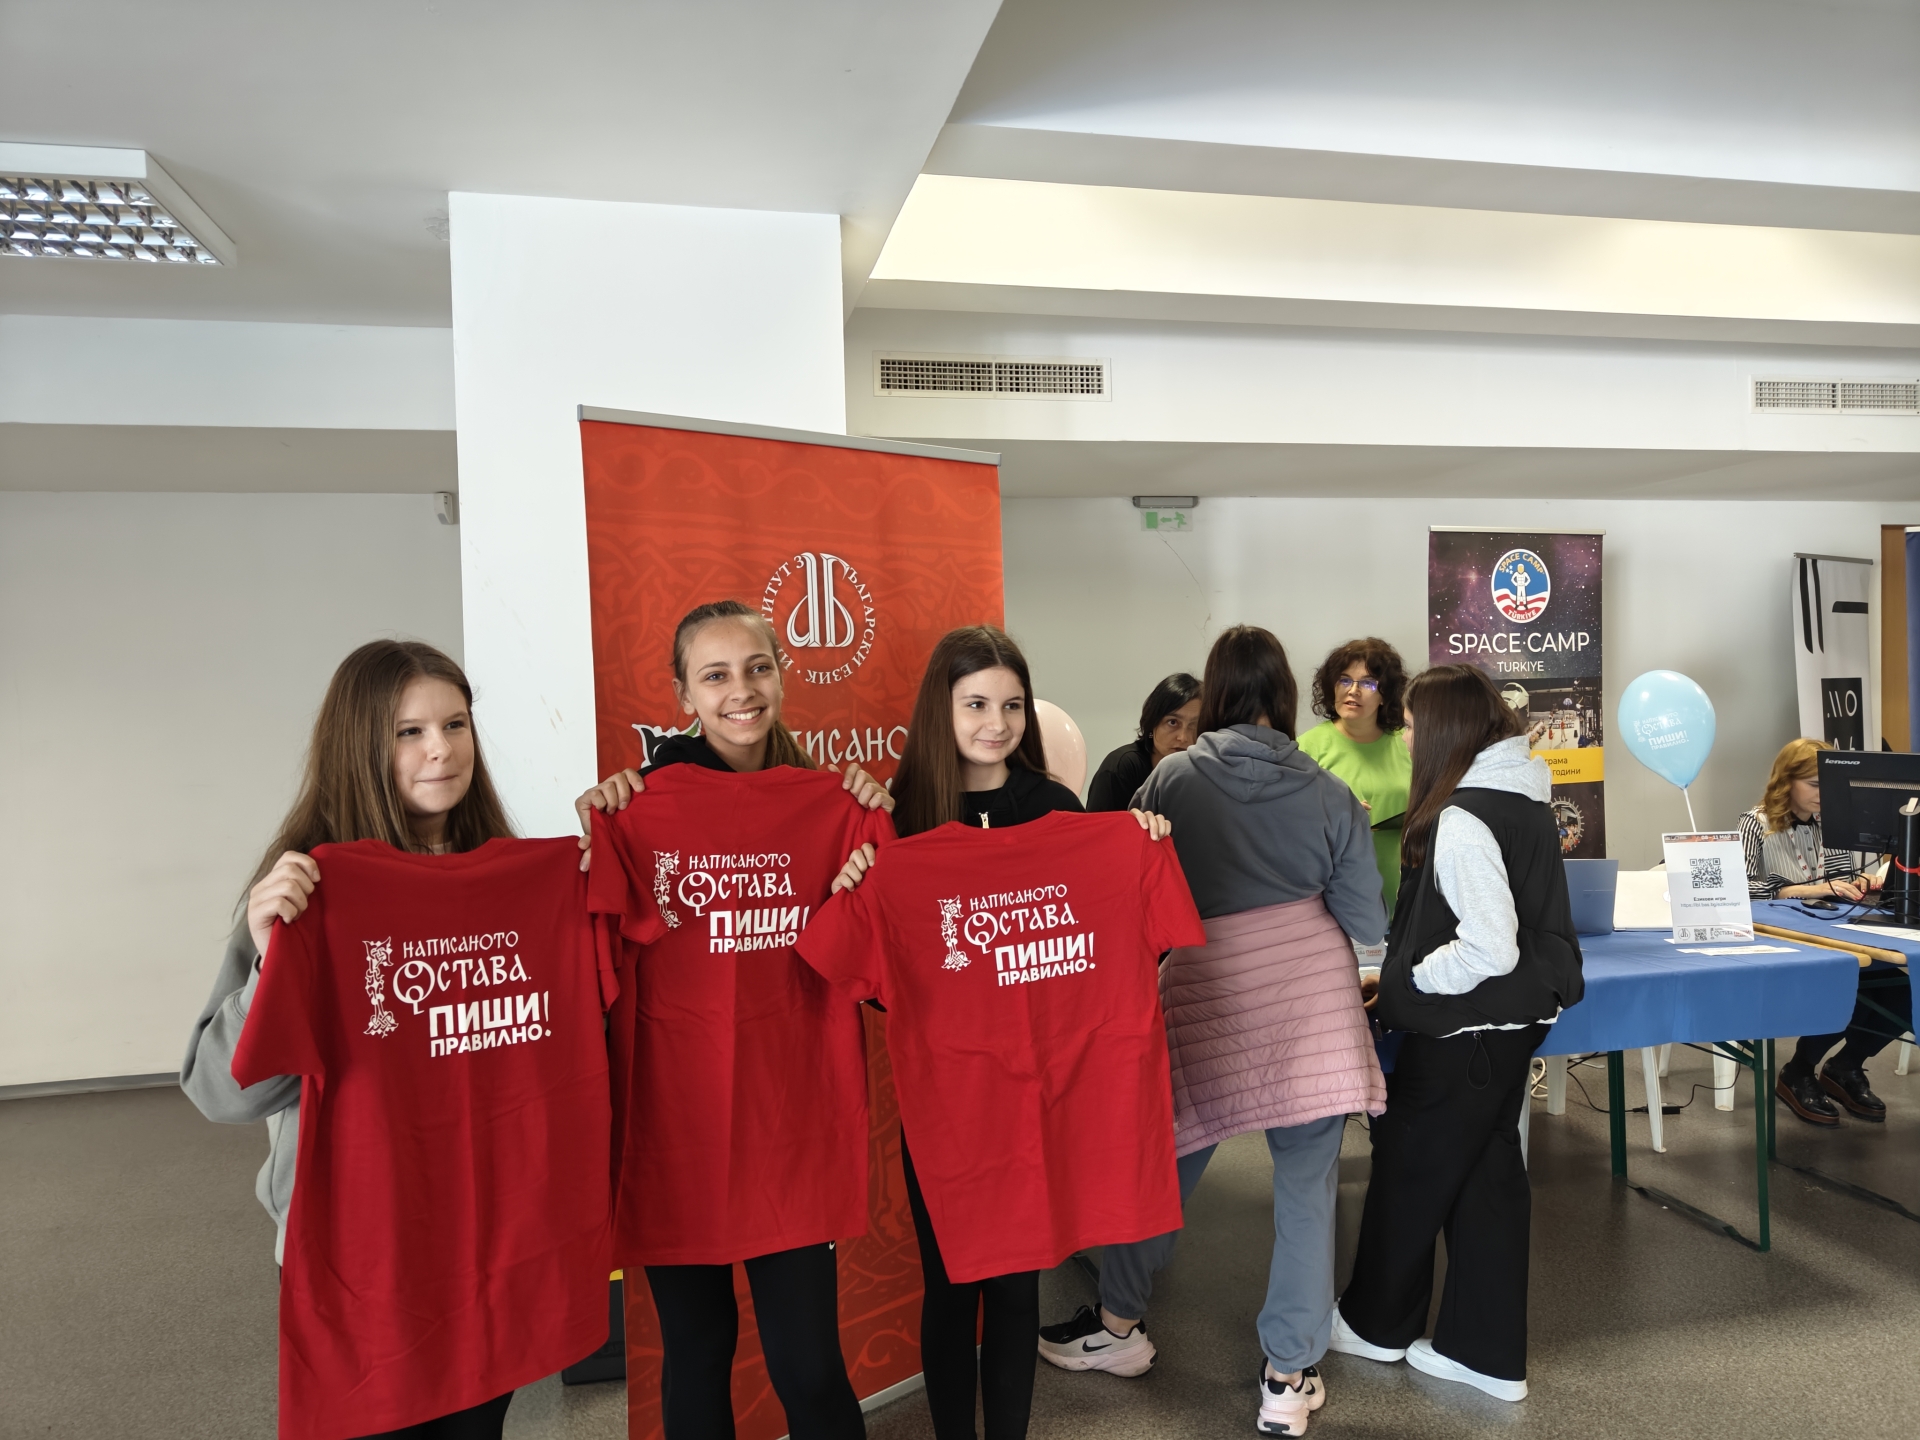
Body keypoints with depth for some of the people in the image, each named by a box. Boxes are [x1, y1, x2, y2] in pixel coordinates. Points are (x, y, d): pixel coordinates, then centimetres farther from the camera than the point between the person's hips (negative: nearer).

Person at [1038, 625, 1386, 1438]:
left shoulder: (1172, 778, -2)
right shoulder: (1330, 795, -1)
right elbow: (1366, 926, 2)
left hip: (1209, 989, 0)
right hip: (1312, 991, 0)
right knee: (1307, 1190, 10)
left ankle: (1118, 1326, 35)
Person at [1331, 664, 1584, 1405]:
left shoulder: (1462, 819, -24)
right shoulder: (1522, 796, 5)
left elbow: (1489, 950, -28)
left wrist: (1411, 978, -12)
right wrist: (1406, 965, 13)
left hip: (1468, 1023, -8)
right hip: (1514, 1015, 9)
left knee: (1409, 1164, 10)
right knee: (1486, 1168, 15)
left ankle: (1376, 1322, 30)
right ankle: (1486, 1350, 25)